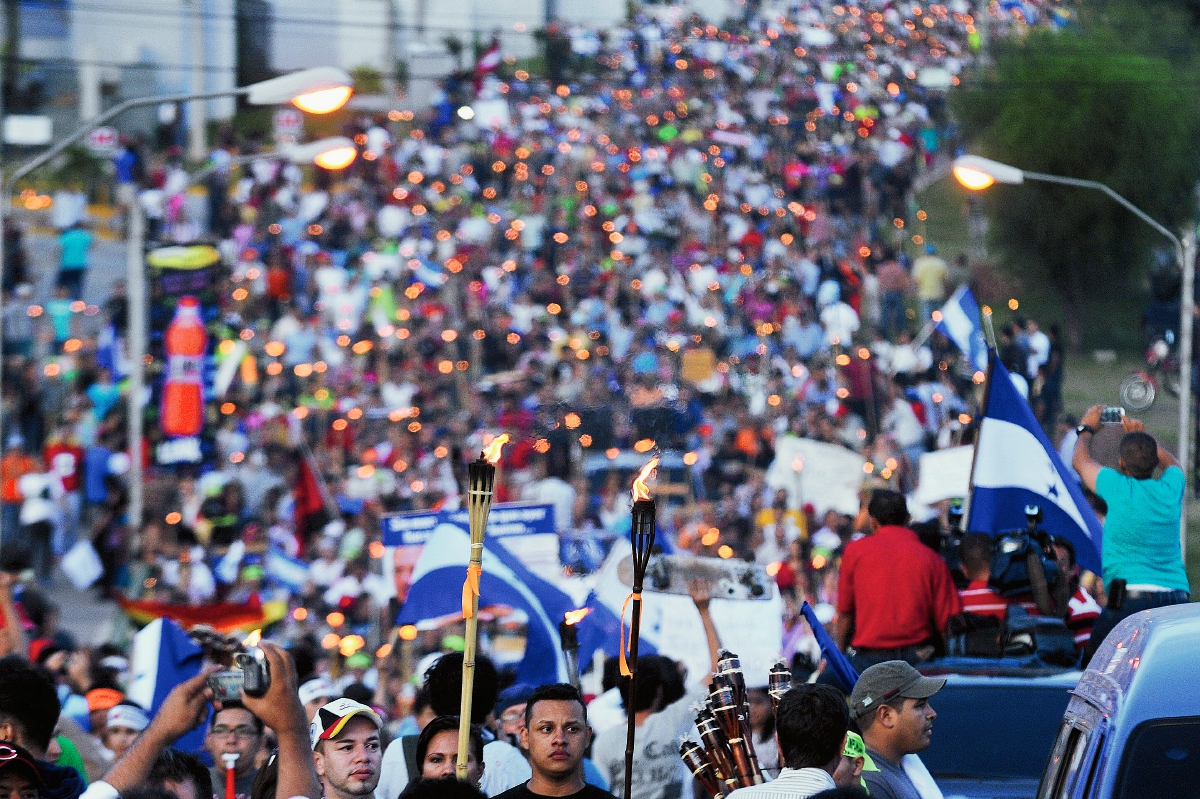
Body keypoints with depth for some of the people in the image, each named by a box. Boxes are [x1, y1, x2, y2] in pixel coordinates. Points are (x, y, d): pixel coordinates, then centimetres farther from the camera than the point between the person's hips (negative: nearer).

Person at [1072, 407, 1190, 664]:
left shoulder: (1119, 488, -2)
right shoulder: (1171, 489, 8)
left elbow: (1080, 460, 19)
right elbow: (1171, 463, 36)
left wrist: (1086, 429, 38)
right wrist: (1142, 435, 51)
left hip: (1131, 597, -4)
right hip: (1178, 598, 5)